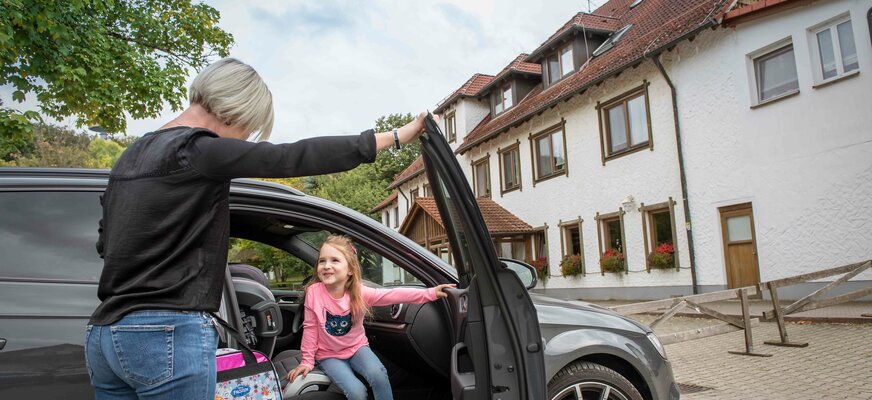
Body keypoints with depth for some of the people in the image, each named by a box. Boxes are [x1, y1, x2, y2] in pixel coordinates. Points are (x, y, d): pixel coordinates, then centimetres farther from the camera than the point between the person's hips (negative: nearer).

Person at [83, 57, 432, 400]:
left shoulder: (132, 154, 14)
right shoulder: (199, 149, -13)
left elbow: (105, 243, 21)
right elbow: (293, 157, -18)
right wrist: (396, 136, -14)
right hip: (170, 335, -9)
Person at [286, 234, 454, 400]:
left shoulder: (359, 292, -17)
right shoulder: (314, 292, -19)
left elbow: (393, 295, -27)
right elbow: (310, 327, -8)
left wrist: (430, 293, -37)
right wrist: (307, 361, -4)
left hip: (356, 347, 1)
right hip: (329, 354, -1)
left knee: (378, 374, -26)